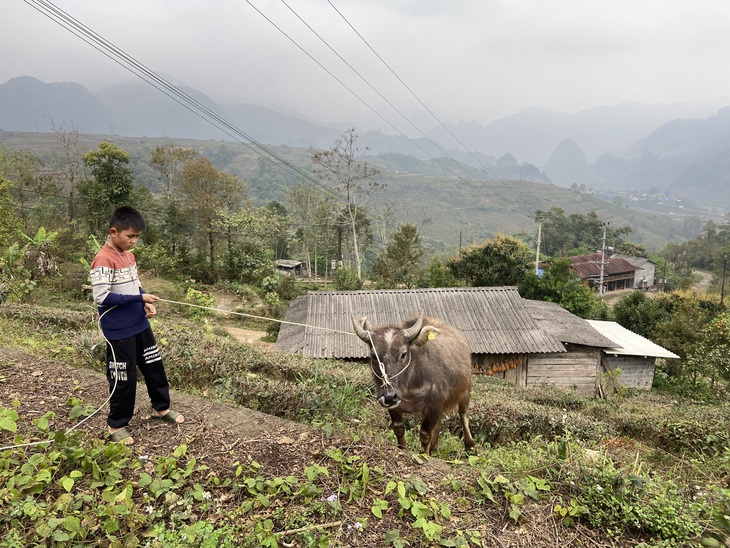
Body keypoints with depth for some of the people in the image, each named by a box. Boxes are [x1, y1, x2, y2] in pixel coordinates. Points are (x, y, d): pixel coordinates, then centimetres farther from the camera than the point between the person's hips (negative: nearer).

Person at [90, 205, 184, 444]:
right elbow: (101, 297, -24)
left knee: (155, 367, 17)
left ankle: (161, 408, 37)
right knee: (124, 378, 5)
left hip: (140, 325, 8)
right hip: (119, 331, -8)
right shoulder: (104, 260, -19)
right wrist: (140, 298, -22)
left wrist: (146, 304, -2)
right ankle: (116, 425, 25)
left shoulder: (129, 255, 7)